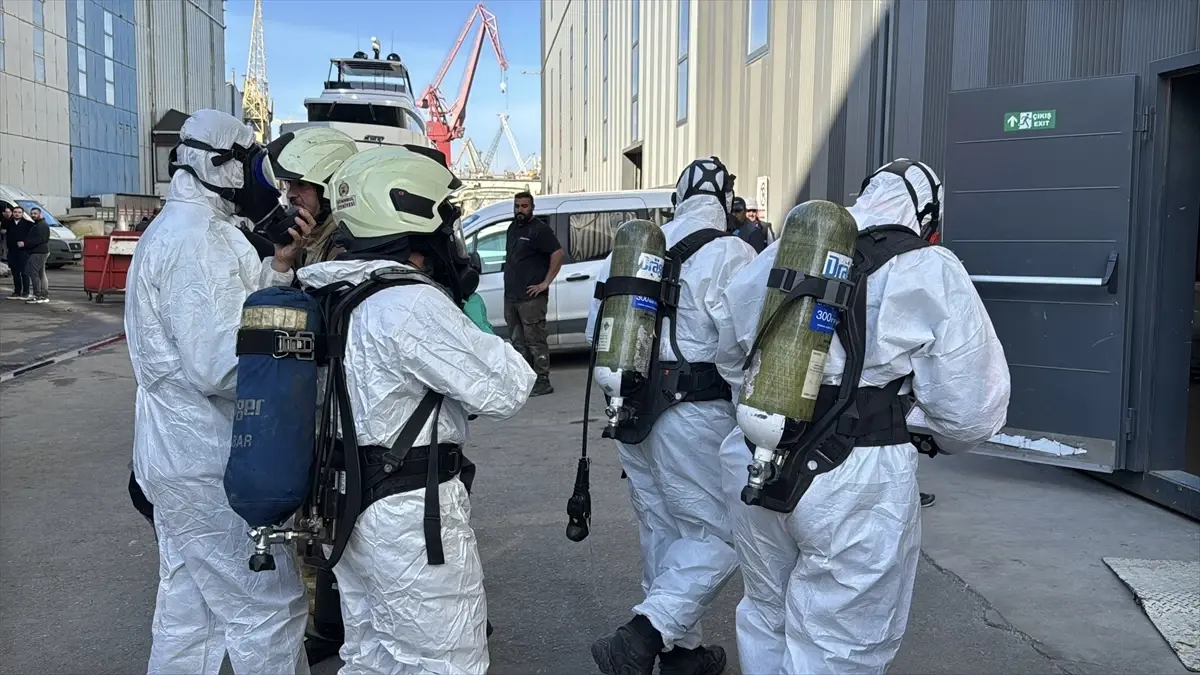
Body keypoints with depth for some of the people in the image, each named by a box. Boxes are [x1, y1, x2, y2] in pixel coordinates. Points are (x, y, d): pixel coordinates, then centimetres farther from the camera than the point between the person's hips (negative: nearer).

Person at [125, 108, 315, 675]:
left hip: (179, 455, 10)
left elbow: (233, 318, 13)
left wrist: (279, 265, 1)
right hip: (215, 463, -10)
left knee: (187, 608, 19)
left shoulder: (172, 230, 15)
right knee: (270, 608, 0)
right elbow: (220, 364, -27)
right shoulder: (198, 239, -19)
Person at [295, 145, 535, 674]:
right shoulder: (412, 304, -22)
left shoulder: (336, 296, 8)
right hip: (410, 514, -9)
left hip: (350, 505, 10)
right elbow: (504, 390, -19)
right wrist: (472, 321, -4)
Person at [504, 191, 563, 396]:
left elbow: (558, 253, -18)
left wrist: (545, 283, -18)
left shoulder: (540, 229, -9)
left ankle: (542, 383, -1)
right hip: (511, 296, 9)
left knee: (535, 341, -6)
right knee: (518, 341, 13)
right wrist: (509, 286, 15)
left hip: (531, 298, -9)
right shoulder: (513, 227, 17)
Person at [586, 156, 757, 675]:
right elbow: (738, 348, -18)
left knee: (662, 532, 17)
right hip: (696, 416, -7)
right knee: (716, 534, 3)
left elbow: (598, 330, 12)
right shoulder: (730, 255, -11)